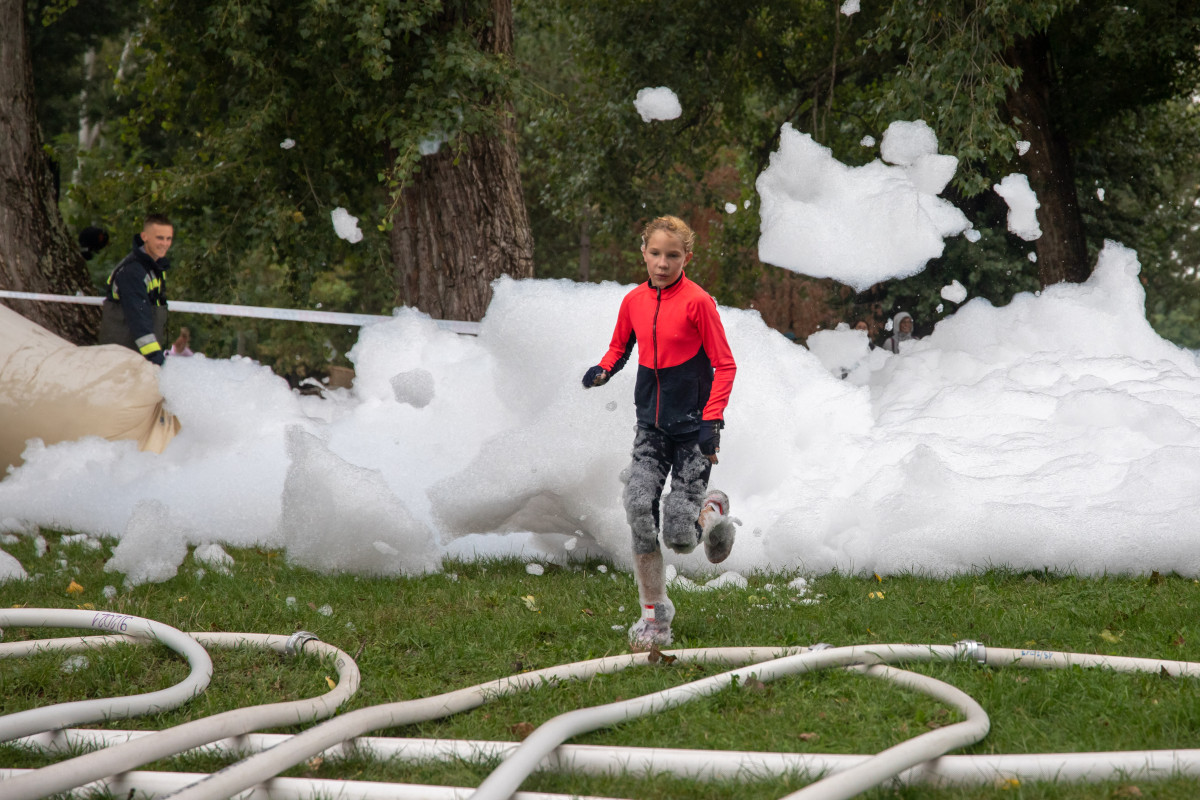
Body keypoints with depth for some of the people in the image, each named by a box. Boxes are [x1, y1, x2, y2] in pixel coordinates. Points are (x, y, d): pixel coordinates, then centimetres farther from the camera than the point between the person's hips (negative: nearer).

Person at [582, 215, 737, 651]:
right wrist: (604, 369, -2)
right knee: (639, 507, -14)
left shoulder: (697, 301, -11)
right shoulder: (634, 301, 4)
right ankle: (654, 613, -2)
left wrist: (711, 421, -16)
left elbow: (724, 365, -8)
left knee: (679, 536, -7)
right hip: (651, 427, 4)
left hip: (691, 428, -4)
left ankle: (711, 512, 31)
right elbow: (620, 345, 21)